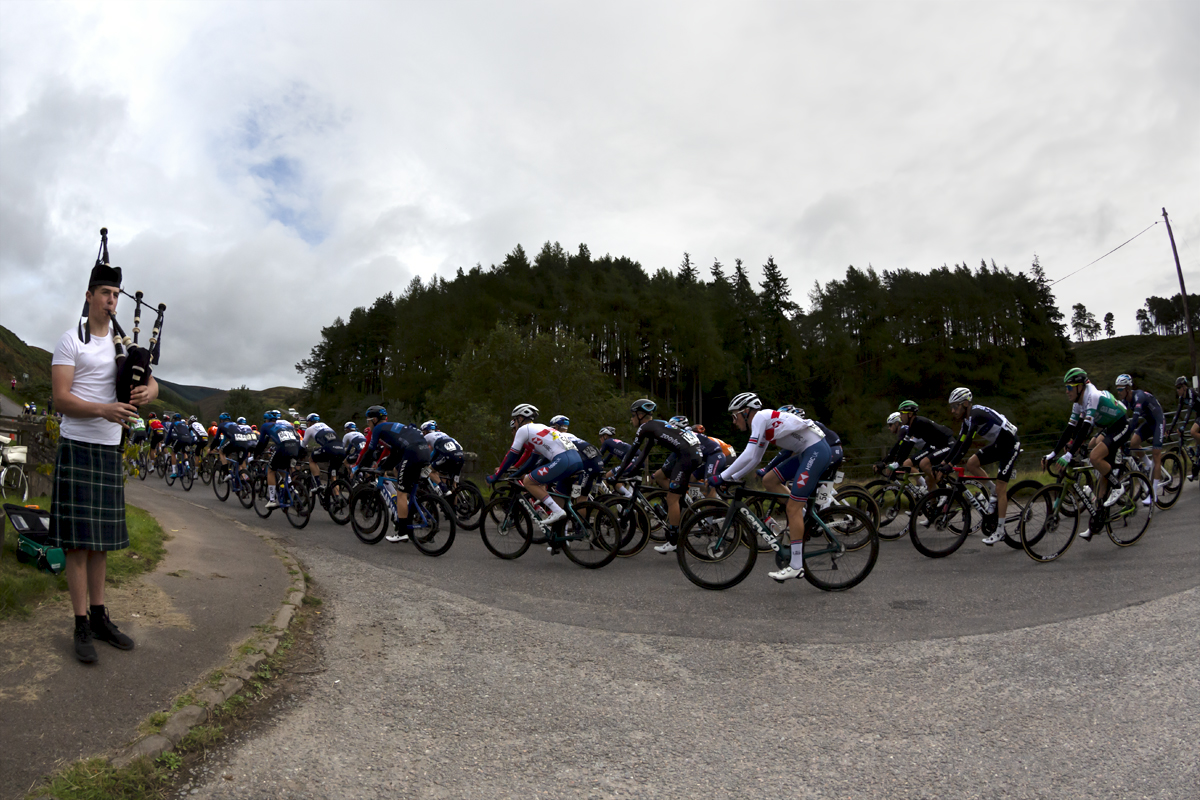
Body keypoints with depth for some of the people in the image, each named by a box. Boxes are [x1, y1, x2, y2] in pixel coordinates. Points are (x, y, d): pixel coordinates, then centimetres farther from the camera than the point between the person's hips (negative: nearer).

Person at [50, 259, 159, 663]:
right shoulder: (71, 341, -3)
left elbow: (152, 383, 12)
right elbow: (61, 398, -10)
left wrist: (147, 391, -13)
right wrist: (103, 409, -27)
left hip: (110, 448, 6)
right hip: (78, 447, -6)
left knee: (102, 539, 10)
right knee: (79, 541, -4)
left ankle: (99, 617, 19)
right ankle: (82, 626, 3)